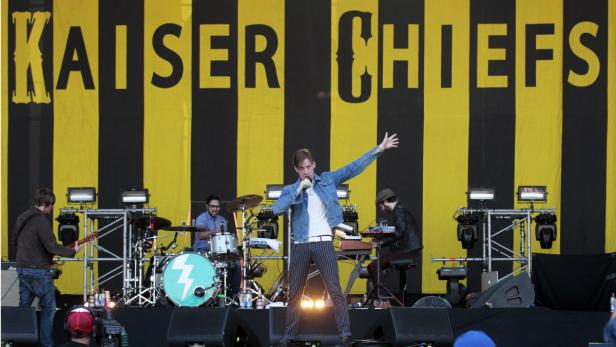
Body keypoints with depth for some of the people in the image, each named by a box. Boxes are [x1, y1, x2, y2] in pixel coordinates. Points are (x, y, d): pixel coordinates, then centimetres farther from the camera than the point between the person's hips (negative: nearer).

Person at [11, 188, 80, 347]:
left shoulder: (22, 218, 8)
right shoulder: (41, 221, -18)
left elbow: (15, 241, 20)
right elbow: (52, 247, -21)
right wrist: (73, 251, -9)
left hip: (22, 268, 8)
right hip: (39, 271, -8)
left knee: (24, 307, 12)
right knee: (48, 309, 2)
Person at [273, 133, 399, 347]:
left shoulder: (327, 180, 8)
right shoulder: (290, 190, 8)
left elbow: (354, 168, 3)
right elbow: (276, 209, -10)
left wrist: (379, 150, -3)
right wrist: (298, 190, -14)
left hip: (323, 242, -2)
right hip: (300, 245, 2)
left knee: (335, 290, -8)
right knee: (294, 293, 8)